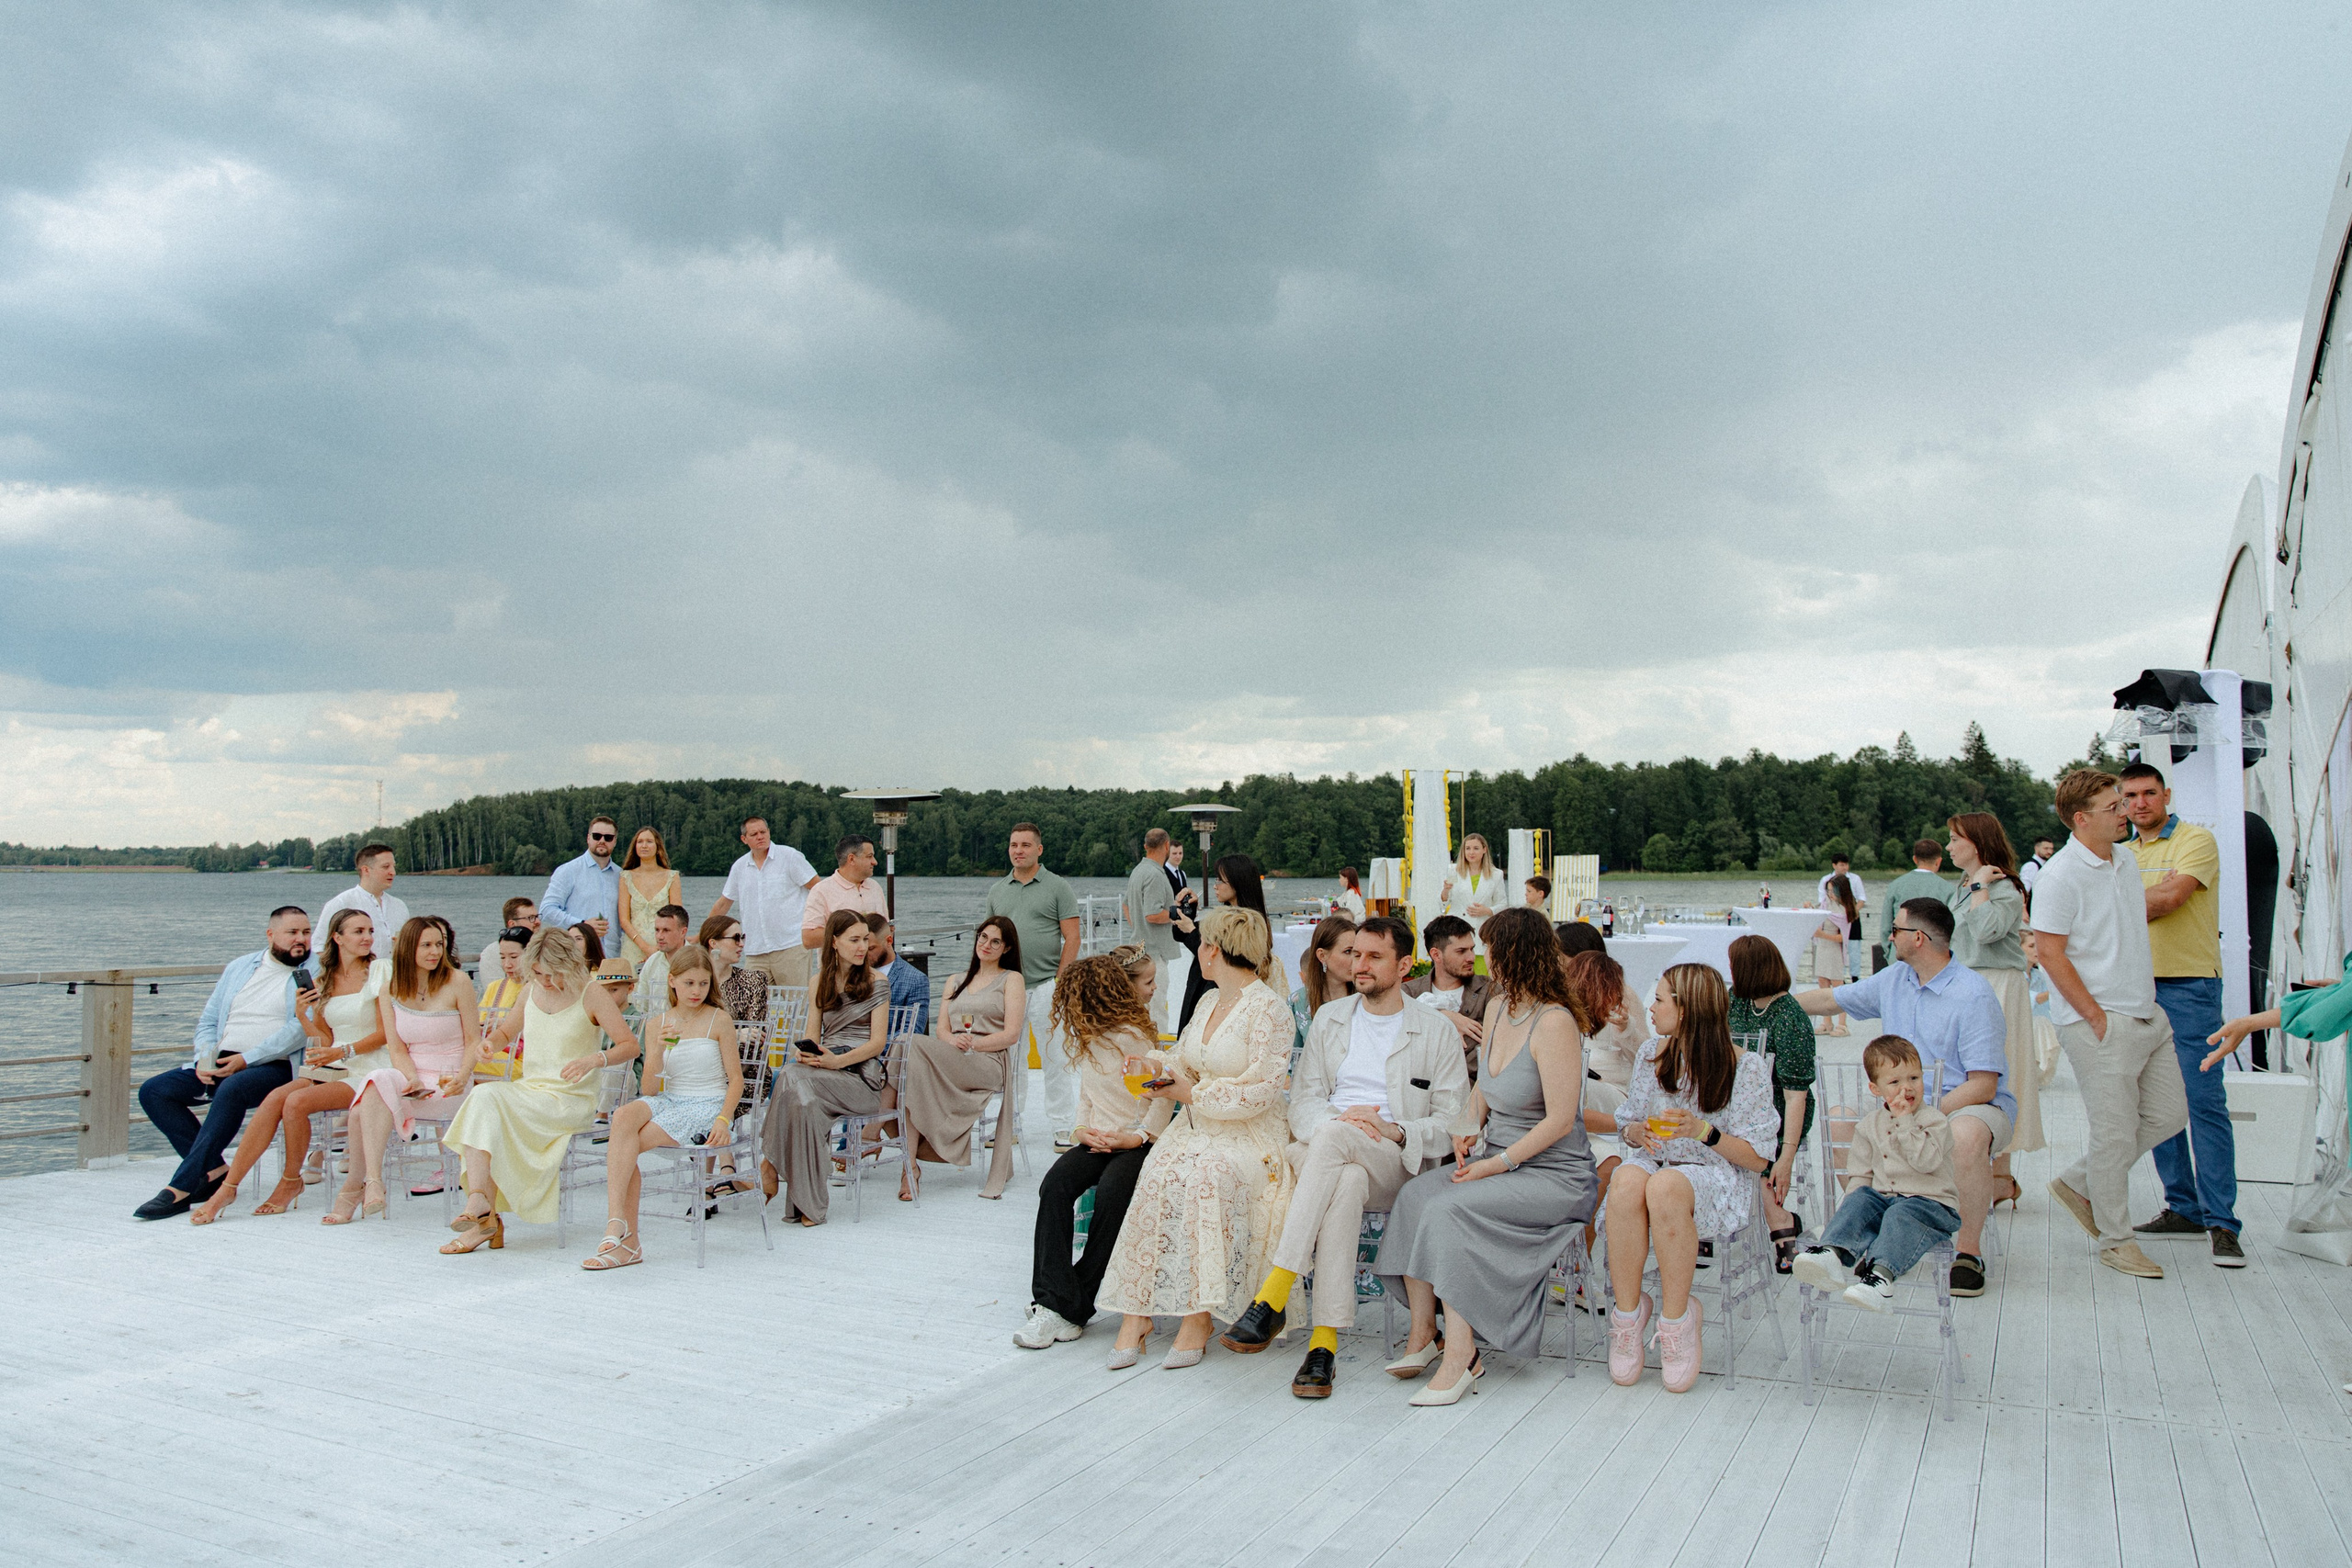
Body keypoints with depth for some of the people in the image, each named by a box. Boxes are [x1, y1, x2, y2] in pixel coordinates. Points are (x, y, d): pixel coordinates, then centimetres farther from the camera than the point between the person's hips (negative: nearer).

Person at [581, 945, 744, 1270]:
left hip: (708, 1106, -4)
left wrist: (724, 1119, -16)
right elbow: (650, 1089, 4)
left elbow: (736, 1078, -1)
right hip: (669, 1101, 4)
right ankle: (622, 1231, -31)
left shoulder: (719, 1020, 1)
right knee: (623, 1117, -30)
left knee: (626, 1145, -24)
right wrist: (658, 1050, -13)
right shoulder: (657, 1023, 10)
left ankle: (624, 1237, -16)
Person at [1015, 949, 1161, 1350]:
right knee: (1055, 1184, -25)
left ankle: (1075, 1307, -24)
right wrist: (1084, 1130, 2)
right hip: (1098, 1141, 4)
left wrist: (1136, 1138, -18)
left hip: (1139, 1142, -4)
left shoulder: (1143, 1035, -3)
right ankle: (1052, 1301, -29)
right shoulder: (1088, 1035, 12)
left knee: (1111, 1191, -33)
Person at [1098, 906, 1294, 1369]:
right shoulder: (1210, 1003, 17)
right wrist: (1158, 1067, 11)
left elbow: (1260, 1091, -15)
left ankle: (1198, 1317, -29)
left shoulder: (1268, 1008, -8)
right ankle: (1136, 1312, -26)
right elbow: (1185, 1063, 29)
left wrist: (1192, 1093, -11)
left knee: (1206, 1175, -36)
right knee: (1159, 1172, -25)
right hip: (1196, 1127, 6)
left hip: (1250, 1137, -6)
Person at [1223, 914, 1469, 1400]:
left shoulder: (1438, 1035, 10)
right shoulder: (1329, 1017, 20)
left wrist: (1397, 1132, -14)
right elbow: (1302, 1100, 13)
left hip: (1395, 1164, -2)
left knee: (1331, 1136, -38)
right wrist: (1338, 1117, -11)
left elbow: (1452, 1124, 6)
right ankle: (1324, 1341, -42)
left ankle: (1273, 1297, -43)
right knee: (1346, 1184, -38)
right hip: (1322, 1151, 2)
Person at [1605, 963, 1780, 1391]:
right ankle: (1627, 1312, -23)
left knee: (1665, 1186, -40)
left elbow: (1757, 1158, -3)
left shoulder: (1746, 1067, -2)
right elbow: (1628, 1123, 18)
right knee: (1626, 1180, -35)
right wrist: (1637, 1132, -6)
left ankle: (1676, 1319, -24)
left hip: (1717, 1177, -4)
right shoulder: (1652, 1054, 12)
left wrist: (1703, 1131, -17)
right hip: (1653, 1162, 4)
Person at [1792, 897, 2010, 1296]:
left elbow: (1982, 1086, -20)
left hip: (1973, 1107, -7)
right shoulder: (1894, 980, 7)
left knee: (1965, 1135, -39)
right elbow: (1830, 999, 20)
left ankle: (1968, 1251, -21)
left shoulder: (1973, 995, -16)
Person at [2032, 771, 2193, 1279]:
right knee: (2116, 1132, -2)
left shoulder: (2127, 859, 10)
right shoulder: (2061, 876, -16)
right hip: (2099, 1023, -8)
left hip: (2147, 1015, 9)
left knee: (2168, 1113, 13)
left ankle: (2078, 1184, 26)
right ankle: (2116, 1240, 13)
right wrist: (2095, 1015, -16)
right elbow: (2049, 952, -18)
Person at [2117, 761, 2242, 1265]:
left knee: (2204, 1100, -10)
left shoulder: (2196, 840, -3)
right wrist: (2157, 891, -4)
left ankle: (2220, 1220, -7)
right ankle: (2183, 1208, 15)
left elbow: (2169, 900, -15)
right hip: (2138, 986, 6)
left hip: (2189, 982, -6)